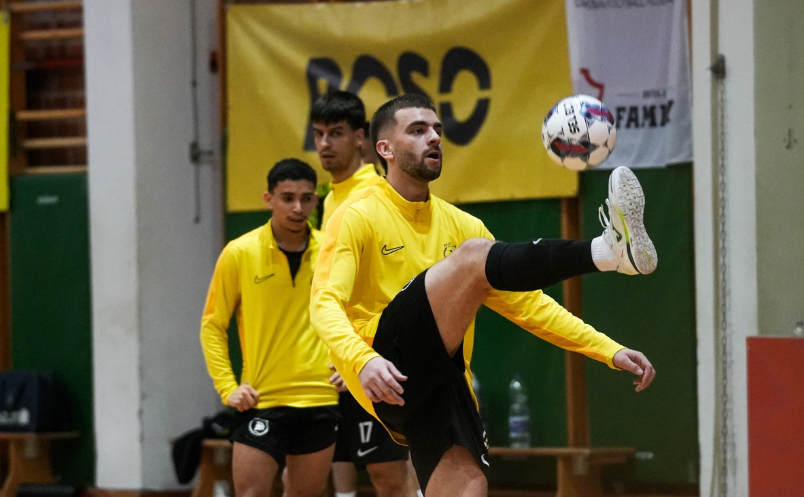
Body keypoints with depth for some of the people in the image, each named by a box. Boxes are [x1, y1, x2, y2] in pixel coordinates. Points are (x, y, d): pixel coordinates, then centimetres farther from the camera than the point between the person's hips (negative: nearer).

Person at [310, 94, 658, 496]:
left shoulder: (461, 225, 22)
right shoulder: (358, 217, 3)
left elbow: (527, 304, 21)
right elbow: (325, 304, -10)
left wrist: (610, 351, 10)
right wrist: (362, 360, -32)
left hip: (445, 382, 6)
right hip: (391, 376, -6)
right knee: (474, 255, -22)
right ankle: (607, 251, -40)